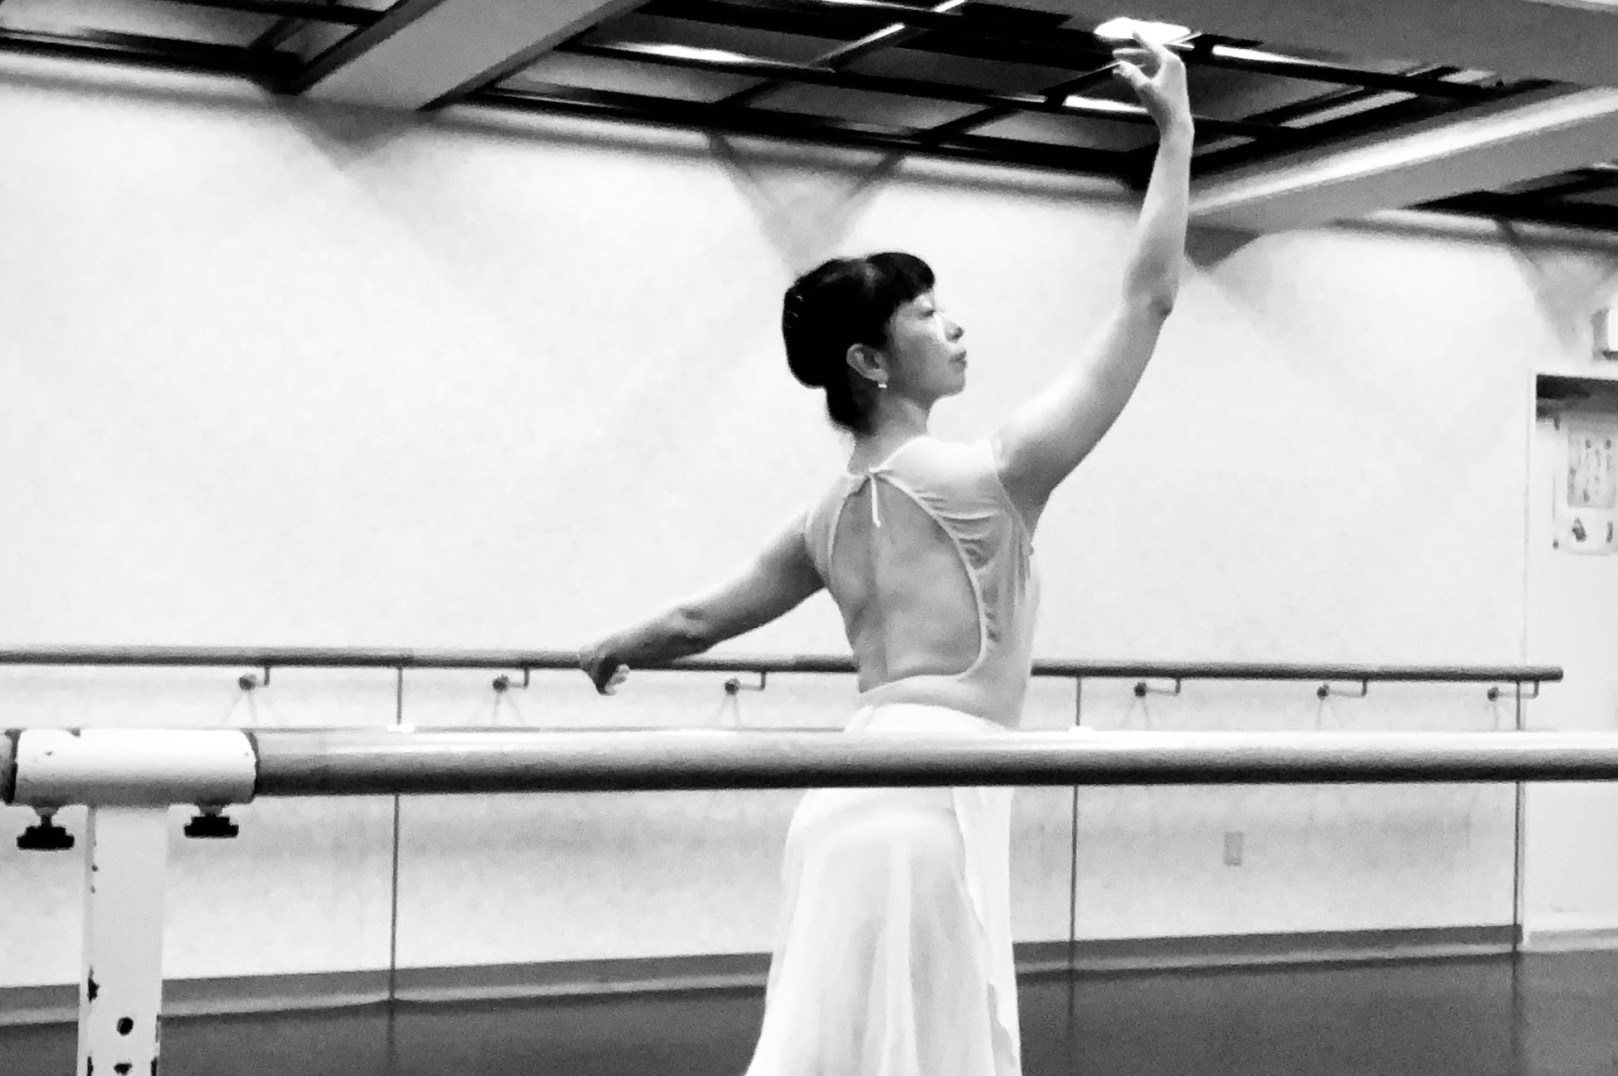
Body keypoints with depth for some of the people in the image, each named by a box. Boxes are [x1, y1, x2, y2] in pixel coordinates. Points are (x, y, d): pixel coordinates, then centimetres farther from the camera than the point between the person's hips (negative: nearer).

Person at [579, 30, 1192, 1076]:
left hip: (868, 789, 8)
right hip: (929, 798, -8)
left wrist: (615, 650, 48)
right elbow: (1149, 301, -6)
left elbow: (700, 620, 26)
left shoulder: (833, 517, 14)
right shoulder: (987, 478, -7)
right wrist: (1178, 133, 2)